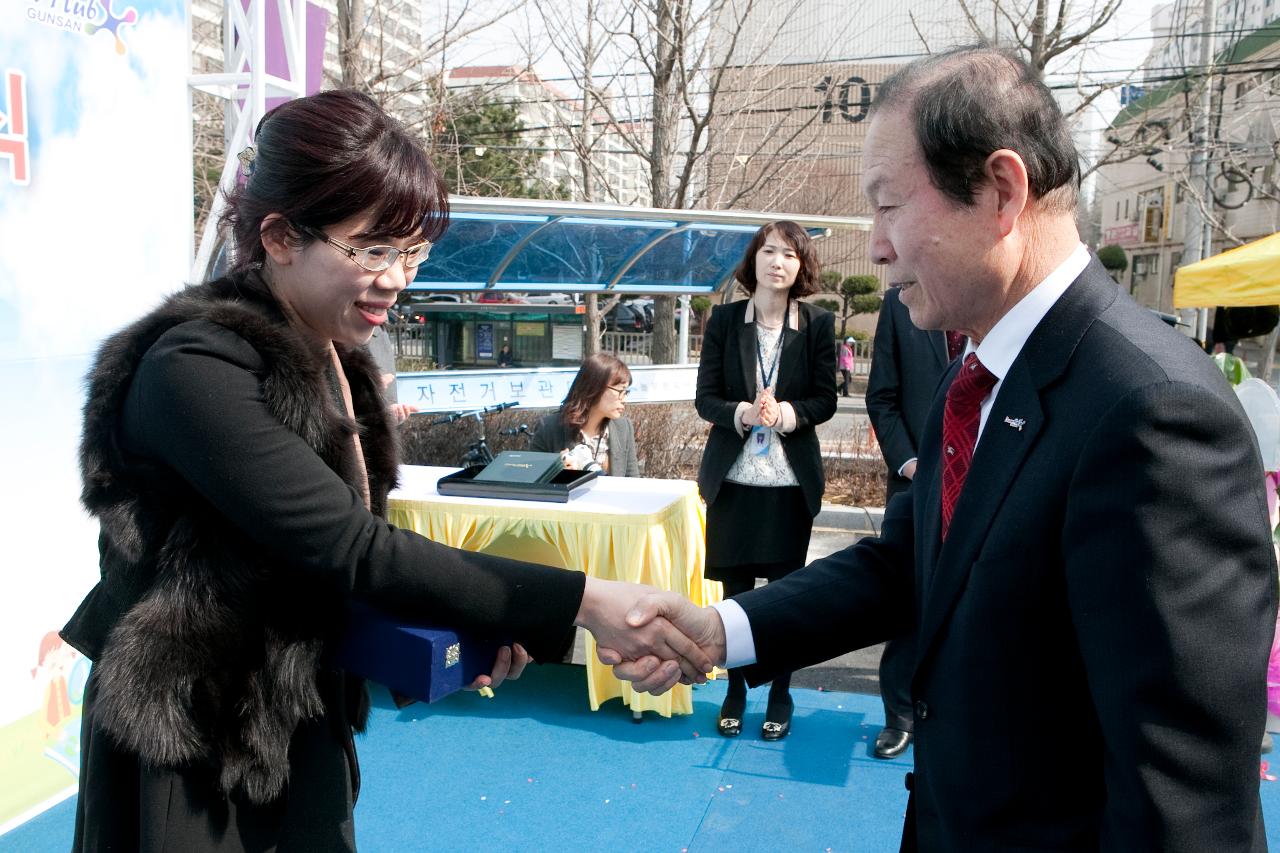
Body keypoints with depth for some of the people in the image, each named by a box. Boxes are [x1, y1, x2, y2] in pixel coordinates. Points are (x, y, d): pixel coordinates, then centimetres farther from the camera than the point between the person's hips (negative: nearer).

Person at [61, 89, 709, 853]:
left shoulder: (337, 359, 1)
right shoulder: (196, 370, -24)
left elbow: (338, 545, 3)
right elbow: (352, 548, -29)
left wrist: (465, 630, -12)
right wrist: (585, 601, -30)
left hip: (302, 729, 7)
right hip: (193, 752, -6)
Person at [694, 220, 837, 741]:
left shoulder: (818, 324, 0)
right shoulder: (724, 320, 1)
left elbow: (826, 399, 0)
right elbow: (705, 398, -1)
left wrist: (787, 413, -20)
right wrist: (742, 413, -21)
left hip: (792, 479, 0)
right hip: (733, 477, 1)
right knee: (735, 590, 9)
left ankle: (780, 695, 25)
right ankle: (735, 690, 27)